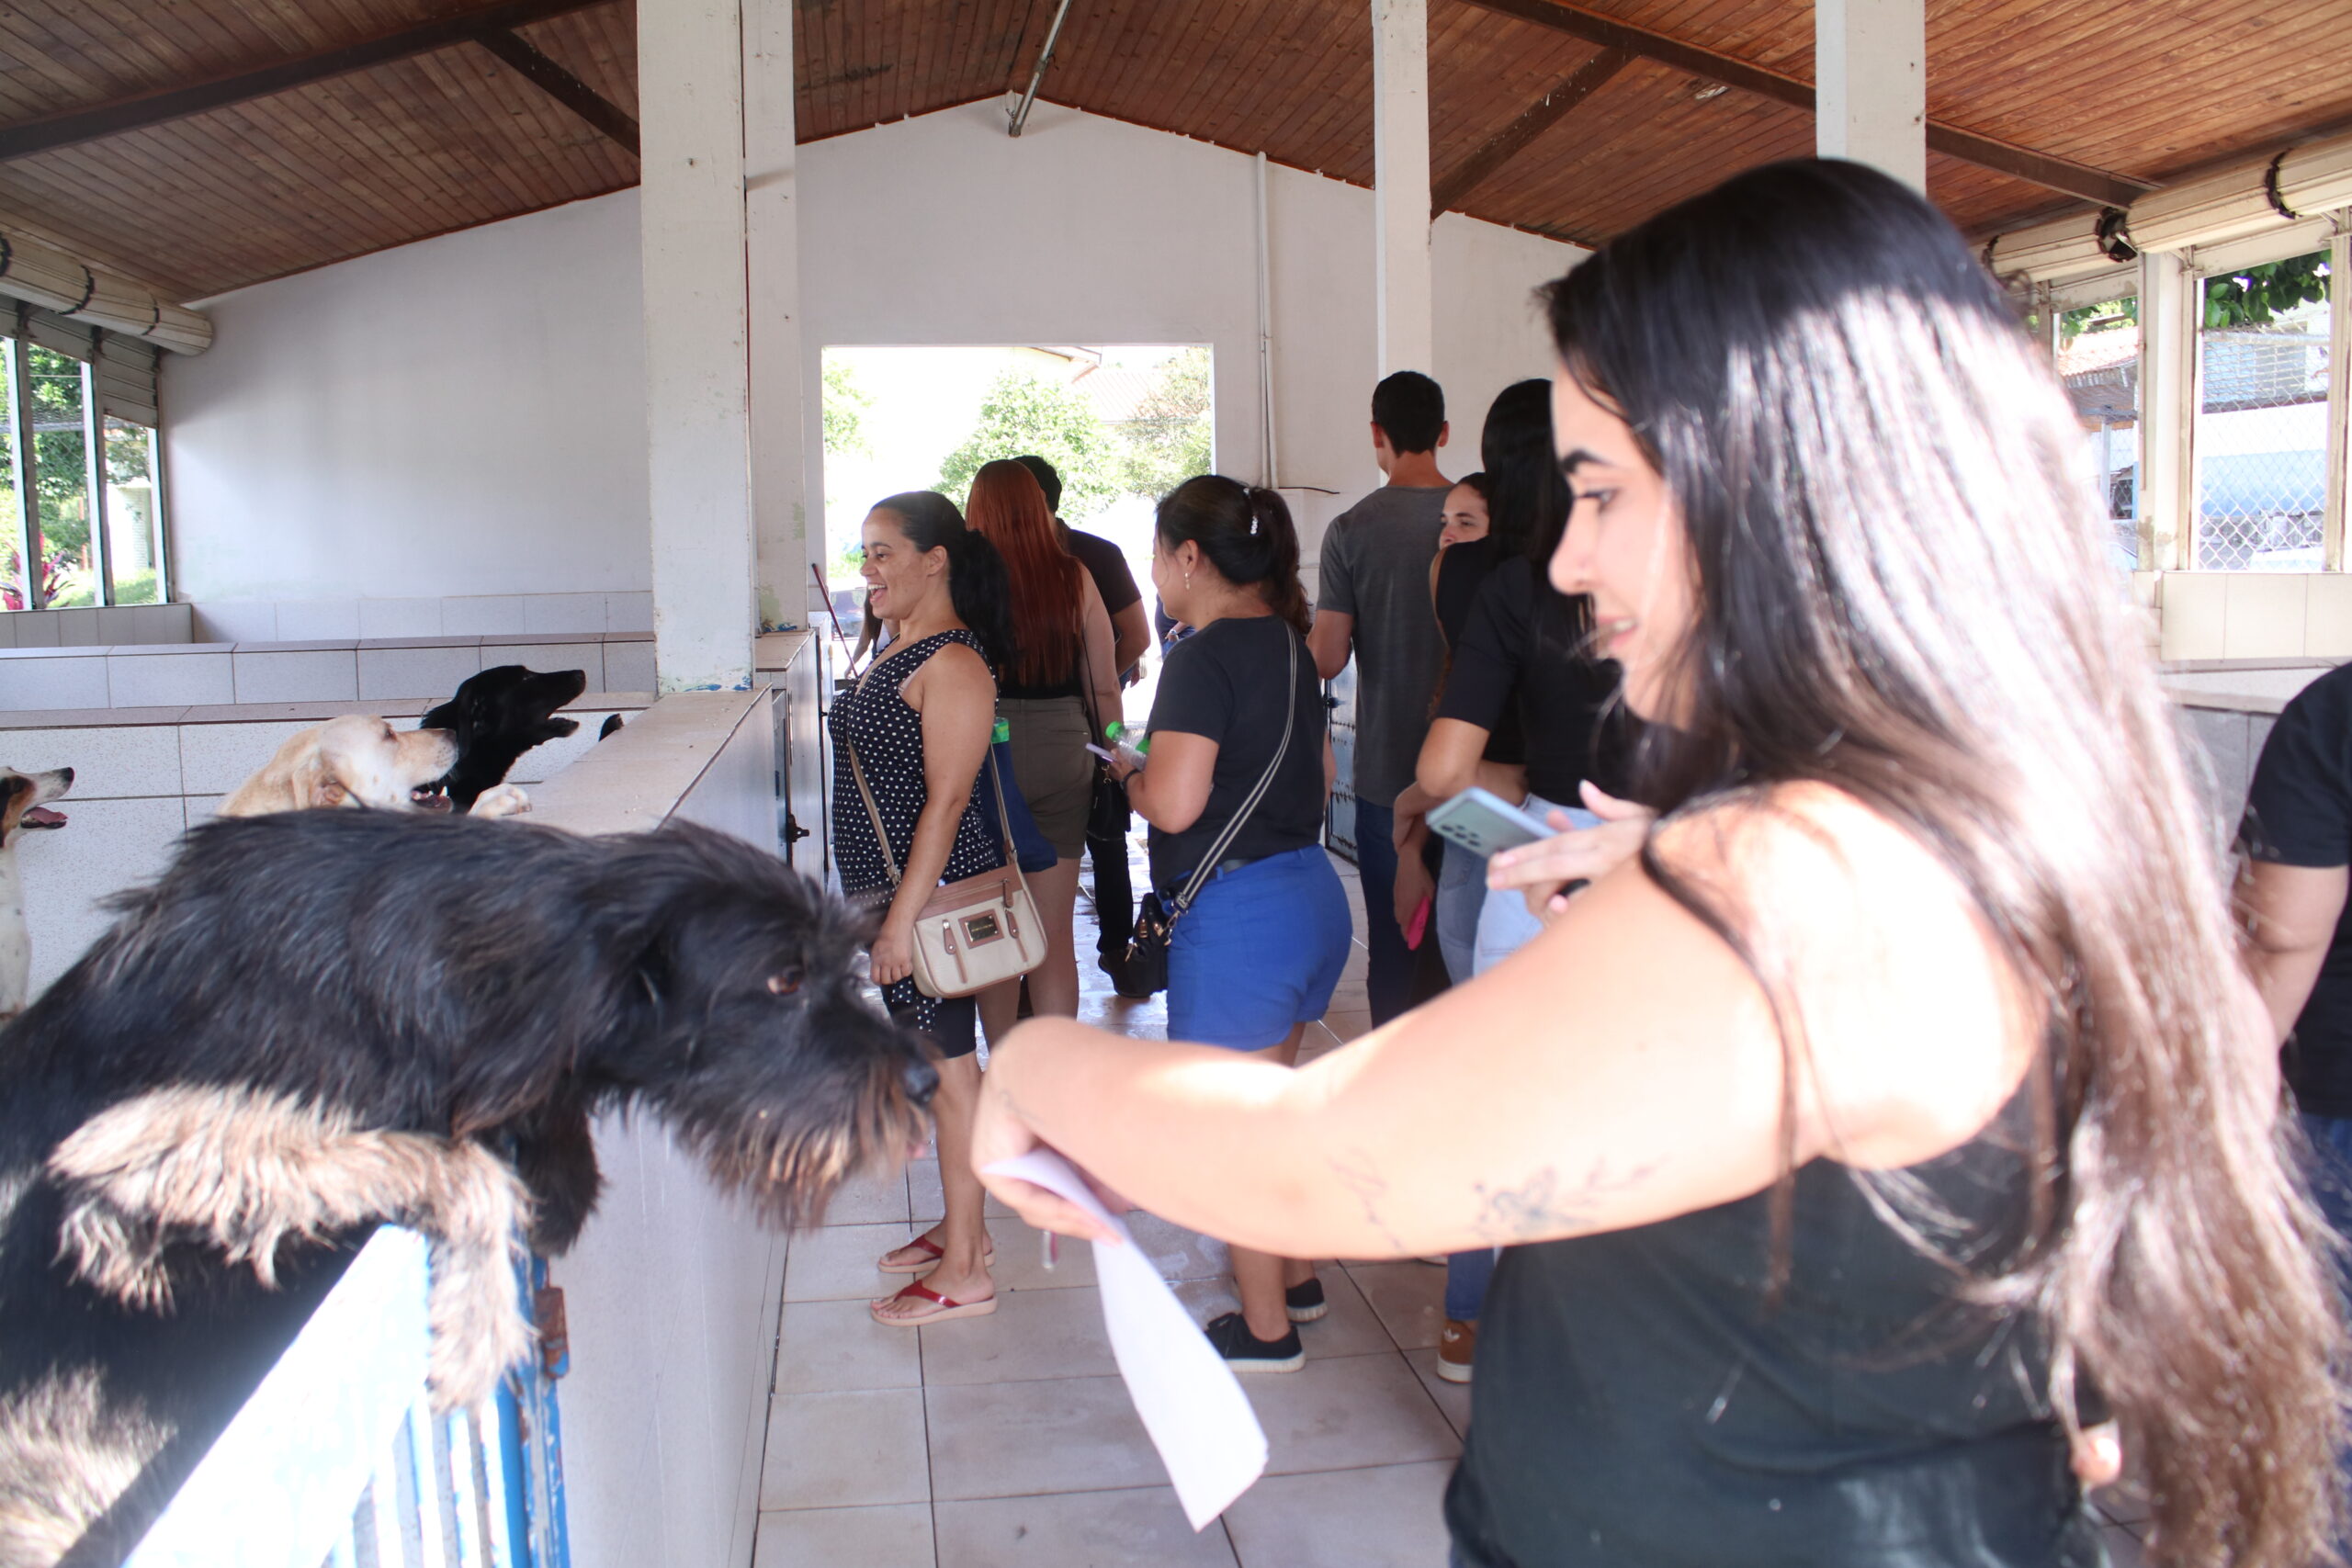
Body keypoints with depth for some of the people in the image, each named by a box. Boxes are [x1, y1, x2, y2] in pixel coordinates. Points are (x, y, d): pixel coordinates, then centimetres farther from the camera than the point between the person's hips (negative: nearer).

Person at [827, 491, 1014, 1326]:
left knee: (947, 1068, -2)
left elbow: (947, 798, -22)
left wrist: (903, 915, -24)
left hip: (931, 892, -10)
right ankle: (963, 1224, 32)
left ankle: (964, 1273, 9)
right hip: (889, 885, 10)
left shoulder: (952, 663, -18)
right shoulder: (898, 649, 13)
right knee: (933, 1062, 18)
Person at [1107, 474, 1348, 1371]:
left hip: (1236, 914, -9)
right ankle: (1296, 1276, 40)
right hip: (1312, 892, 9)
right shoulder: (1290, 644, 10)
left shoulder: (1204, 657, -17)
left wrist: (1129, 775, -3)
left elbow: (1174, 804, -23)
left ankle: (1266, 1329, 21)